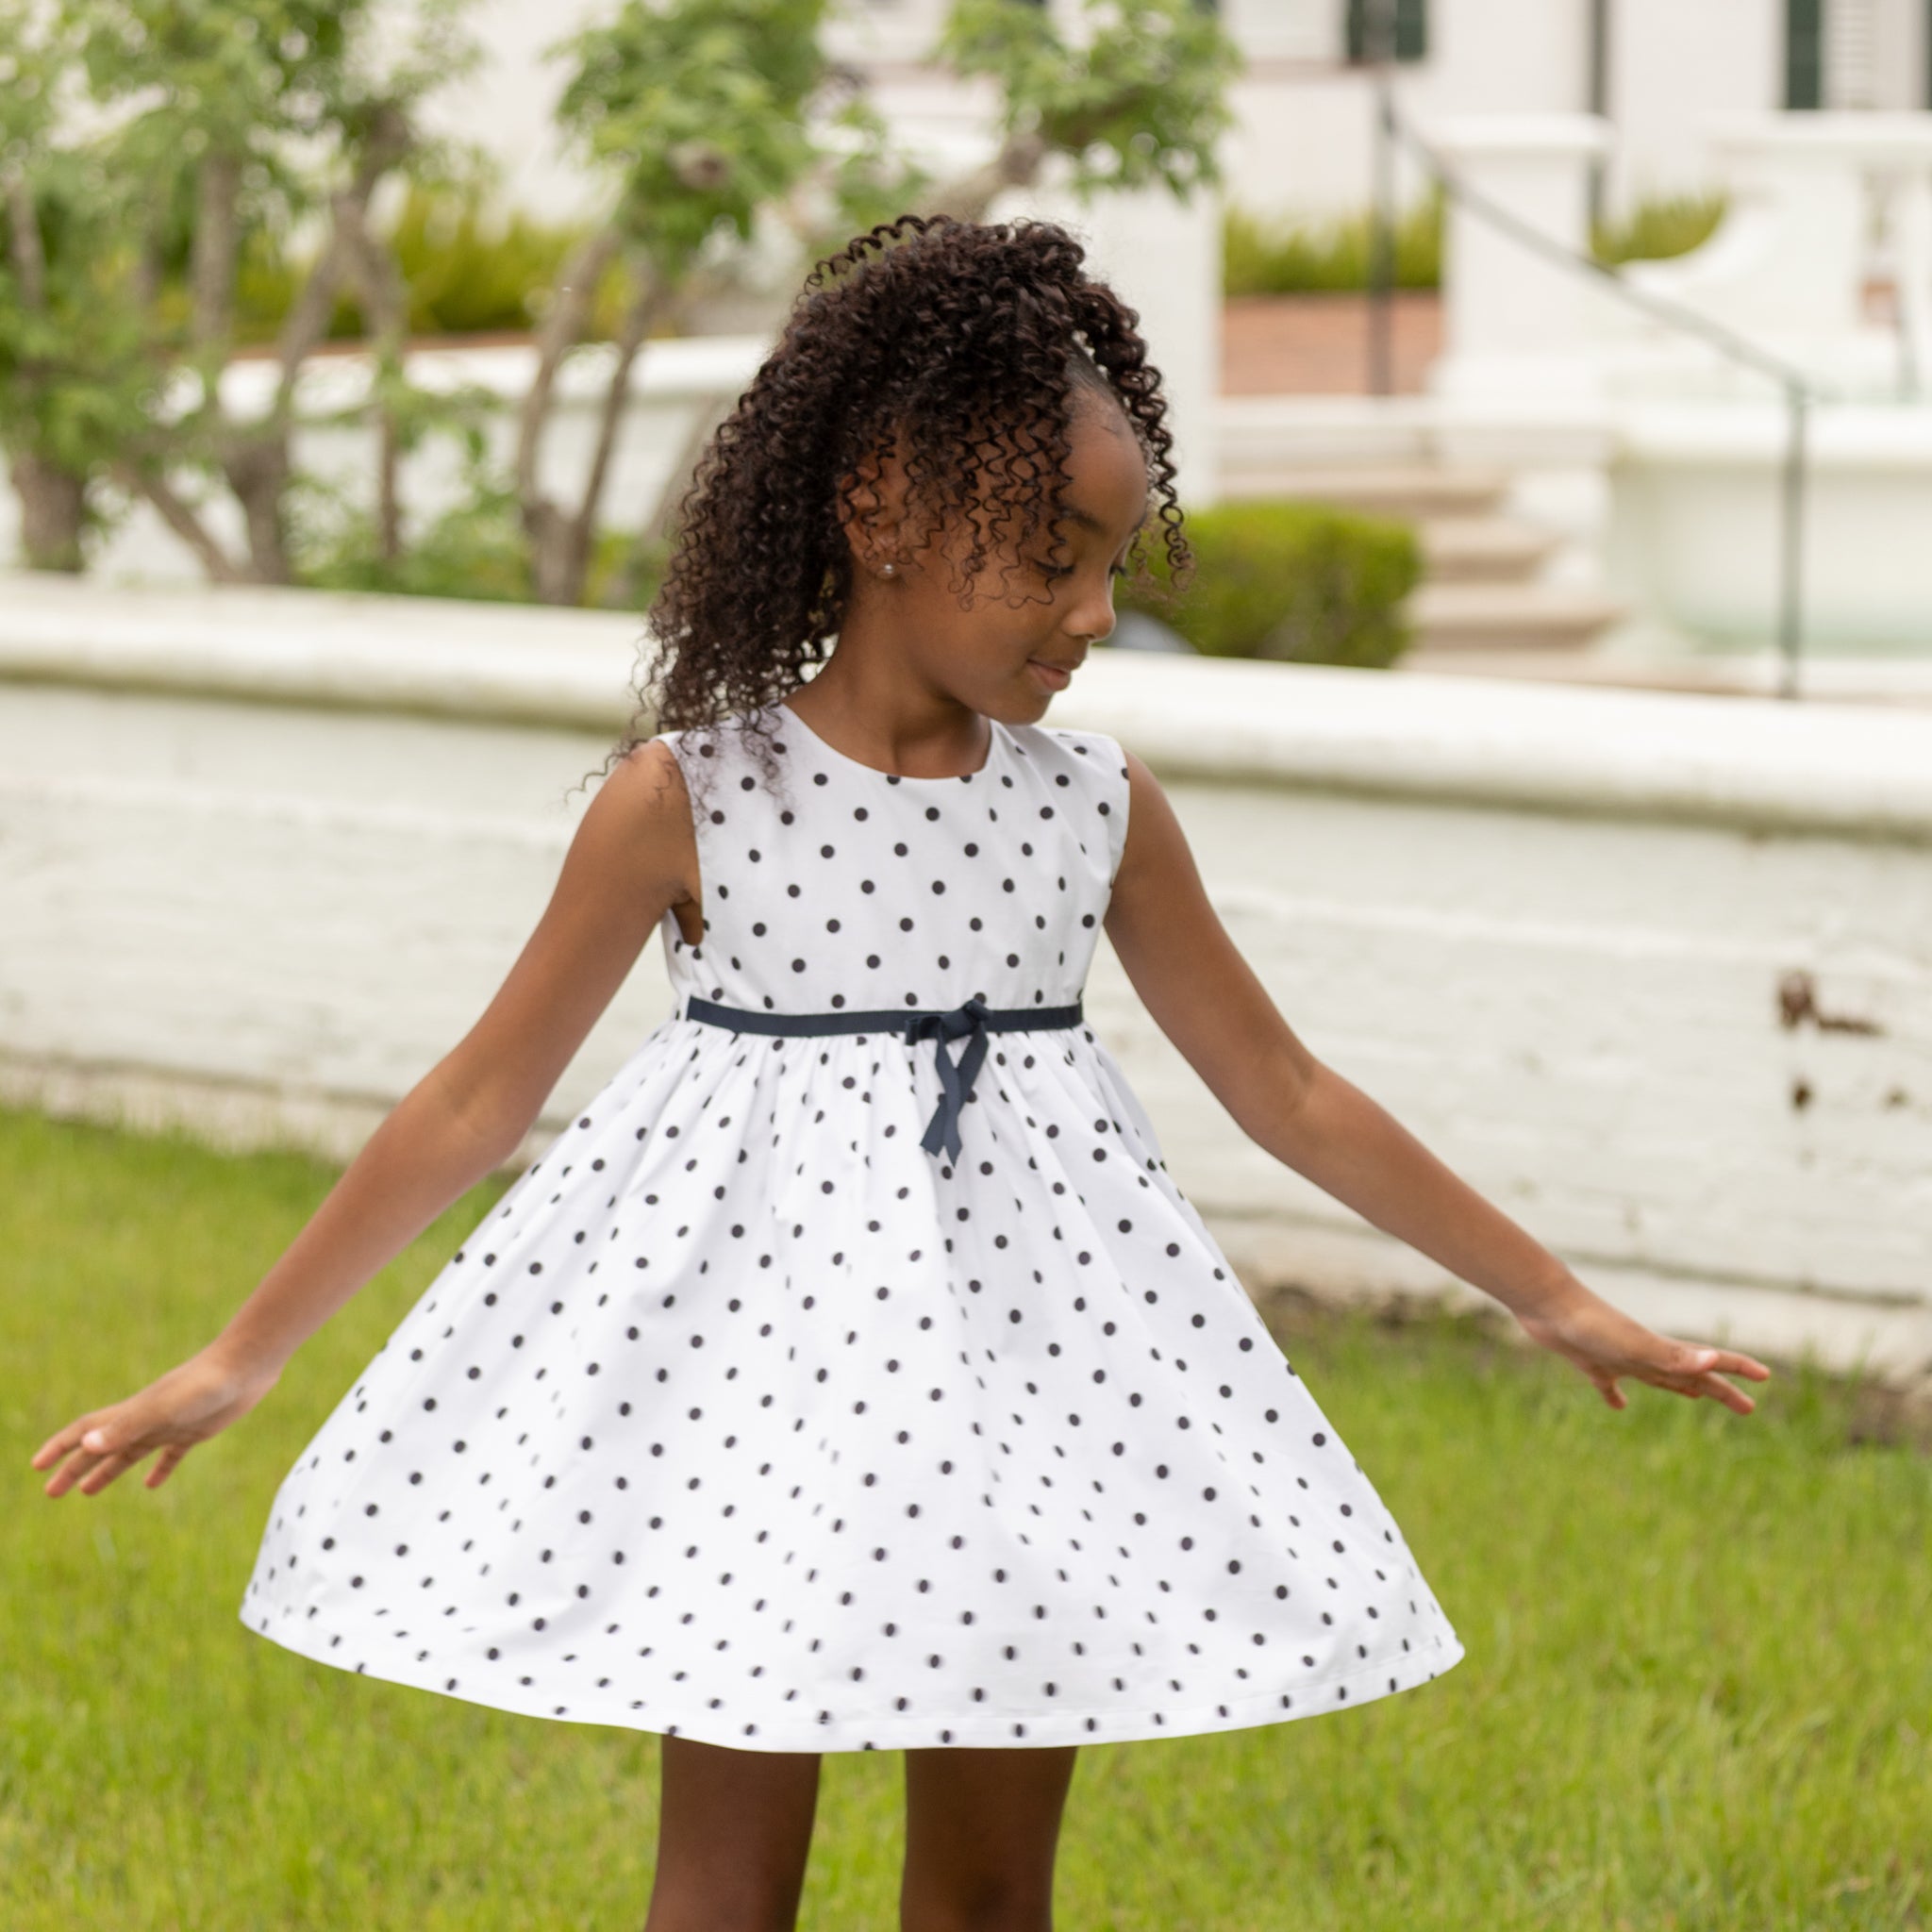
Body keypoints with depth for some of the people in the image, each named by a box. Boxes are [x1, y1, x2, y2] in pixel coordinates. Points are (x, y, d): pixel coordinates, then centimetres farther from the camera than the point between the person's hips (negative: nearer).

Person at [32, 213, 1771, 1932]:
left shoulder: (1101, 810, 1)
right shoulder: (689, 799, -7)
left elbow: (1285, 1094, 10)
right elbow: (482, 1098, -2)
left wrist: (1558, 1303, 12)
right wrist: (242, 1358, -1)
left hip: (1023, 1325, 3)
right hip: (756, 1320, -3)